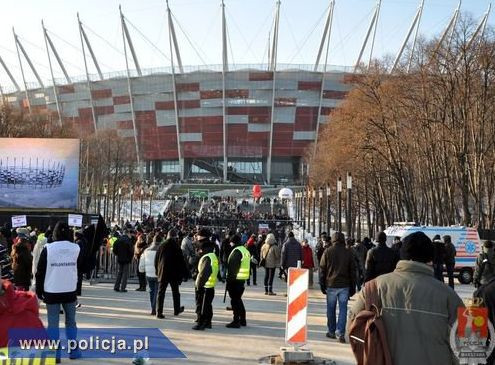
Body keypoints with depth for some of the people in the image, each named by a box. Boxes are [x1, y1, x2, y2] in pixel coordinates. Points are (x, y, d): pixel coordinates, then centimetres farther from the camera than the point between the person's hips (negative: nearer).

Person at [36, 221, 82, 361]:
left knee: (53, 324, 5)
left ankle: (54, 354, 7)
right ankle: (74, 351, 18)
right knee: (71, 322, 14)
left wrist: (39, 291, 6)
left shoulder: (48, 248, -8)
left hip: (52, 292, -2)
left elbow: (40, 272, -3)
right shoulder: (76, 248, -2)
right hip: (70, 291, 2)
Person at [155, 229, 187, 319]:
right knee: (175, 292, 15)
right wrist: (182, 274, 1)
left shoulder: (161, 247, -2)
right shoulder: (177, 247, -10)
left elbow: (156, 260, 5)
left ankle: (159, 312, 0)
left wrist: (157, 272, 13)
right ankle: (177, 310, 26)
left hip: (162, 273, 2)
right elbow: (181, 261, -8)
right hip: (174, 274, -2)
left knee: (161, 293, 5)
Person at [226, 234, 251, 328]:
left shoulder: (236, 251, -15)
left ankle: (236, 321, -3)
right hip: (242, 279, 10)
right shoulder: (245, 250, 15)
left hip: (235, 279, -10)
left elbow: (233, 267, -20)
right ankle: (242, 320, 25)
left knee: (235, 300, -4)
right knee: (238, 299, 19)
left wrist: (230, 278, -18)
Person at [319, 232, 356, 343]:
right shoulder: (348, 253, 3)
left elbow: (322, 269, 0)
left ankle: (332, 332, 19)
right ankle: (340, 333, -8)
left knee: (331, 309, 11)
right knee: (343, 309, 1)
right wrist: (352, 288, 11)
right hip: (344, 286, 1)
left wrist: (322, 285, 7)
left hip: (331, 285, 0)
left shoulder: (327, 252, -1)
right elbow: (352, 271, 6)